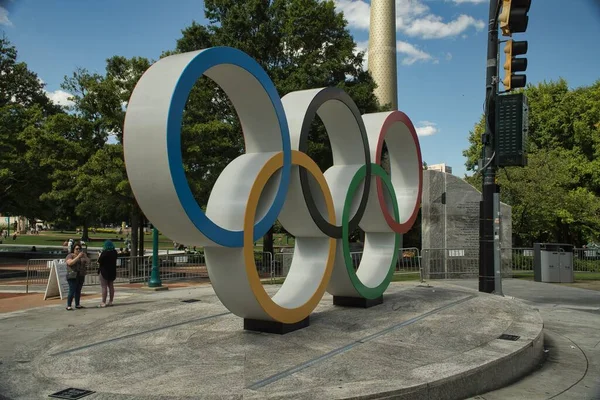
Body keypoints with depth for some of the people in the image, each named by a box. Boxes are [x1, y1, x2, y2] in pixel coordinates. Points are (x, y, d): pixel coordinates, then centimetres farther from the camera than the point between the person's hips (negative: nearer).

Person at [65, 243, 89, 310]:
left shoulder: (82, 256, 13)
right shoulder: (70, 256, -2)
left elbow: (88, 262, 4)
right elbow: (70, 263, -19)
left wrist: (85, 256, -11)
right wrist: (78, 256, -23)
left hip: (81, 276, 5)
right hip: (73, 276, -5)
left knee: (78, 291, 5)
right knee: (72, 291, -9)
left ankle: (77, 304, 11)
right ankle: (68, 306, -7)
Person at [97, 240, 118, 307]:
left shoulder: (104, 252, -18)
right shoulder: (114, 252, 2)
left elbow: (99, 261, -15)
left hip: (104, 271, -7)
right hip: (112, 271, 7)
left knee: (104, 287, -3)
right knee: (111, 286, 13)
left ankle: (103, 303, -3)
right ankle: (110, 301, 18)